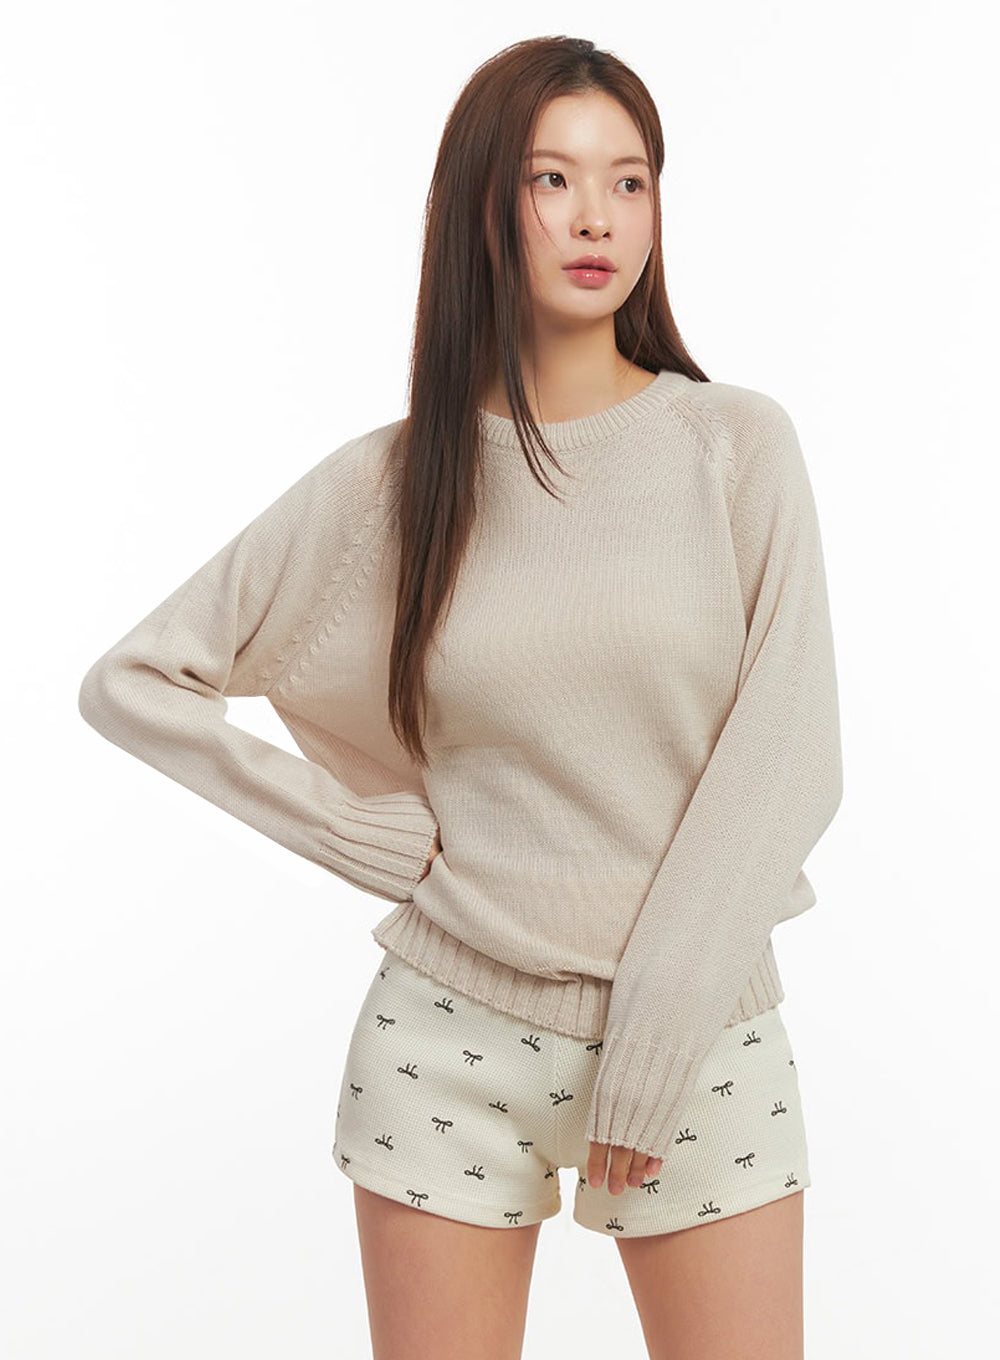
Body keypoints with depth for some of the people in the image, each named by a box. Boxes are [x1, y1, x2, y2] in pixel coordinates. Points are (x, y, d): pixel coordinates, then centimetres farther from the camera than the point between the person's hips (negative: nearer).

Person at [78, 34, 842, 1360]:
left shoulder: (739, 445, -3)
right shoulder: (388, 483, -2)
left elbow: (783, 755, -7)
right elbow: (133, 679, 2)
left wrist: (655, 1049, -10)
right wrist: (375, 838, -3)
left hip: (707, 1036, 0)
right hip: (455, 1039, 0)